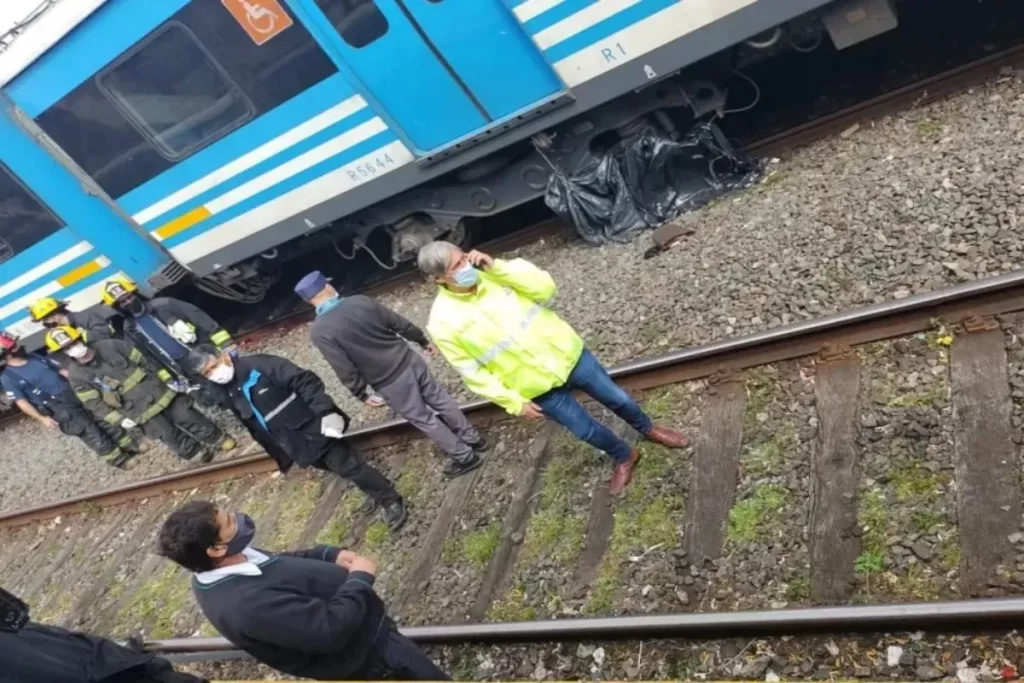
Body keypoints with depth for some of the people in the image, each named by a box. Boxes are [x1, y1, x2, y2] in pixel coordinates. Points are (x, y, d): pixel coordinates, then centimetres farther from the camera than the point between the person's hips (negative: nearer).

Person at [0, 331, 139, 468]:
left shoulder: (35, 357, 13)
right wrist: (42, 418, -22)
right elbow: (21, 402, -10)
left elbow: (60, 370, 18)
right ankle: (117, 458, -11)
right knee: (85, 426, -13)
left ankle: (129, 446, 5)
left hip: (71, 391, 6)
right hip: (54, 405, -6)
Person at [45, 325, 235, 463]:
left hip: (158, 391, 1)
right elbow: (95, 404, -4)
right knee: (170, 436, 3)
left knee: (188, 417, 6)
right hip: (139, 410, -1)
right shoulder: (76, 375, -7)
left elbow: (144, 359, 1)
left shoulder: (109, 345, -5)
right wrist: (120, 419, -10)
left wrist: (167, 379, 1)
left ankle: (218, 438, 26)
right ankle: (200, 452, 24)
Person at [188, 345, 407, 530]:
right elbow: (256, 429, 13)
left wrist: (325, 412, -29)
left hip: (313, 429, -6)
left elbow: (305, 381, -20)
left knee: (349, 465, -3)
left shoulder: (259, 365, -16)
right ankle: (382, 496, 31)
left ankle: (391, 501, 14)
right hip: (296, 447, 6)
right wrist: (281, 458, 14)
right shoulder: (229, 395, 4)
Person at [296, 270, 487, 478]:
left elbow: (345, 371, -17)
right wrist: (424, 341, 17)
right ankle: (474, 439, 39)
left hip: (390, 384, -4)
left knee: (424, 420, 15)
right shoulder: (361, 301, -6)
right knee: (441, 401, 22)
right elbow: (400, 323, 2)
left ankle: (464, 457, 27)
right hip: (410, 361, 4)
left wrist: (362, 394, -1)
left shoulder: (319, 332, -18)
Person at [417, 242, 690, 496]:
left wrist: (497, 267, -25)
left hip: (565, 354, 2)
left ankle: (648, 430, 48)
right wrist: (514, 402, -11)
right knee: (587, 430, 12)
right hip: (539, 386, -2)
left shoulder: (493, 273, -9)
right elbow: (472, 373, -10)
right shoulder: (443, 323, -17)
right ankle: (624, 457, 43)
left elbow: (545, 289, -17)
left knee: (618, 399, 17)